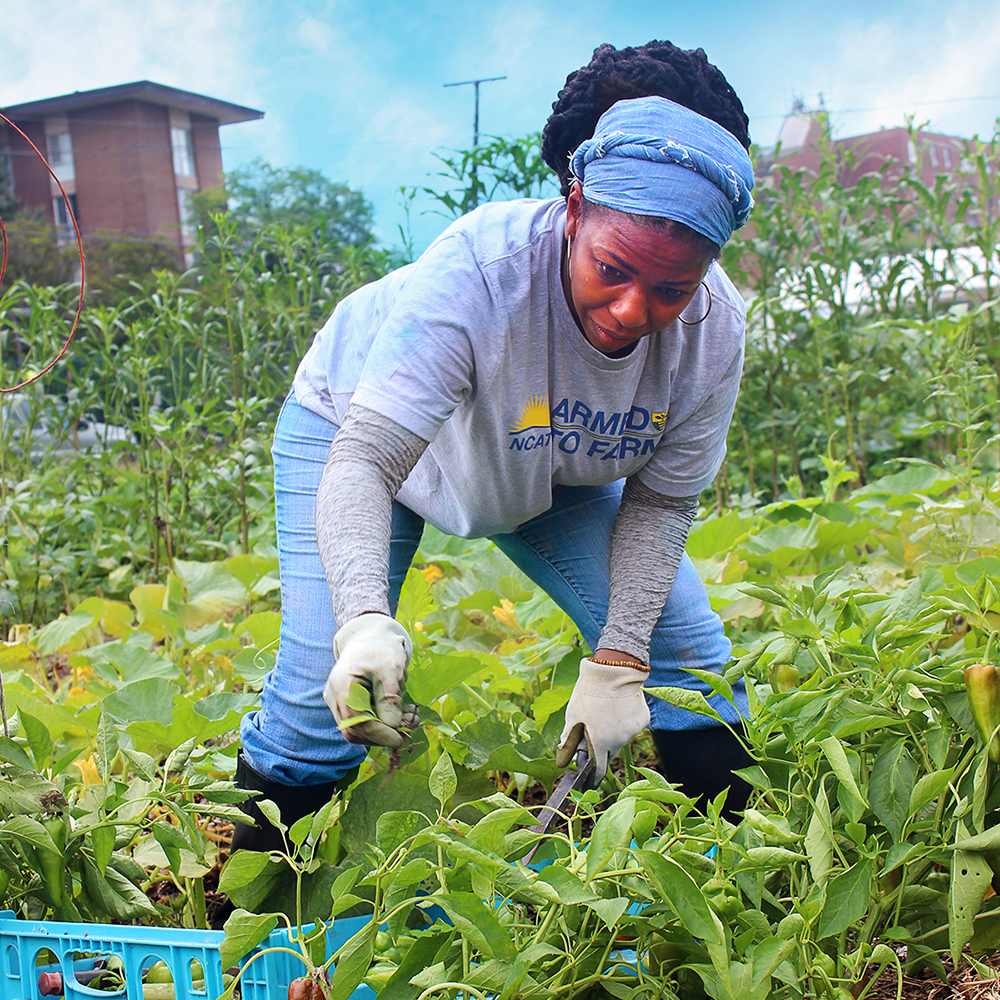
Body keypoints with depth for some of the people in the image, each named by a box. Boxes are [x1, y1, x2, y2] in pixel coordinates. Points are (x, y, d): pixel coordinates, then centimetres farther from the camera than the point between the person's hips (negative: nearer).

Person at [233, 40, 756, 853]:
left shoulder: (712, 326, -27)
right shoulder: (477, 271, -42)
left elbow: (661, 500, -15)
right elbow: (362, 459, -46)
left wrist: (617, 660, -23)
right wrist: (364, 619, -64)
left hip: (550, 467, 4)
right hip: (359, 417, -4)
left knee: (687, 656, -5)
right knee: (327, 692, -17)